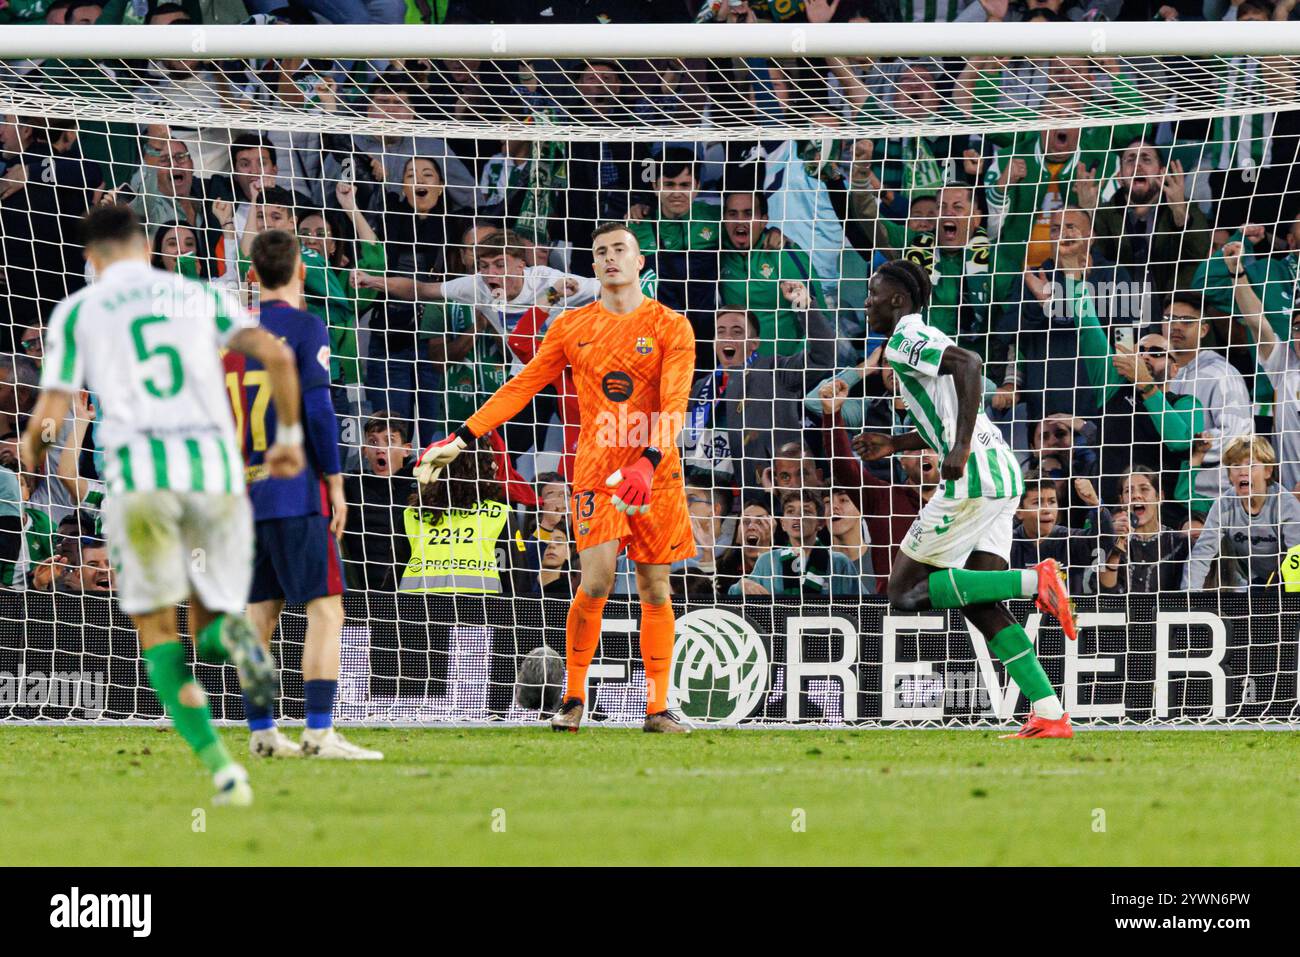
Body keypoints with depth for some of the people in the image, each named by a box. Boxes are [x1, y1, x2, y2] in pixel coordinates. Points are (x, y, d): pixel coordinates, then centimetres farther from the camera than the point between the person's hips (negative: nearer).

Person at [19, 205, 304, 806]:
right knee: (208, 630, 15)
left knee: (158, 636, 8)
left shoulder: (79, 310, 13)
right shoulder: (199, 297, 18)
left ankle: (219, 763, -14)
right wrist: (289, 436, 17)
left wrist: (33, 453, 26)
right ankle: (231, 632, -25)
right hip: (214, 463, 2)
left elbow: (48, 416, 5)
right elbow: (277, 355, 5)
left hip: (138, 469, -2)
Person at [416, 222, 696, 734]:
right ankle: (573, 698, 0)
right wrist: (461, 439, 6)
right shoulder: (572, 328, 8)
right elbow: (520, 388, 12)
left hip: (655, 473, 0)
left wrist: (648, 462, -26)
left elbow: (674, 404, -10)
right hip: (595, 471, 0)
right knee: (595, 582, -14)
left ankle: (657, 707, 7)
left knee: (654, 589, 1)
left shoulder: (669, 326, 0)